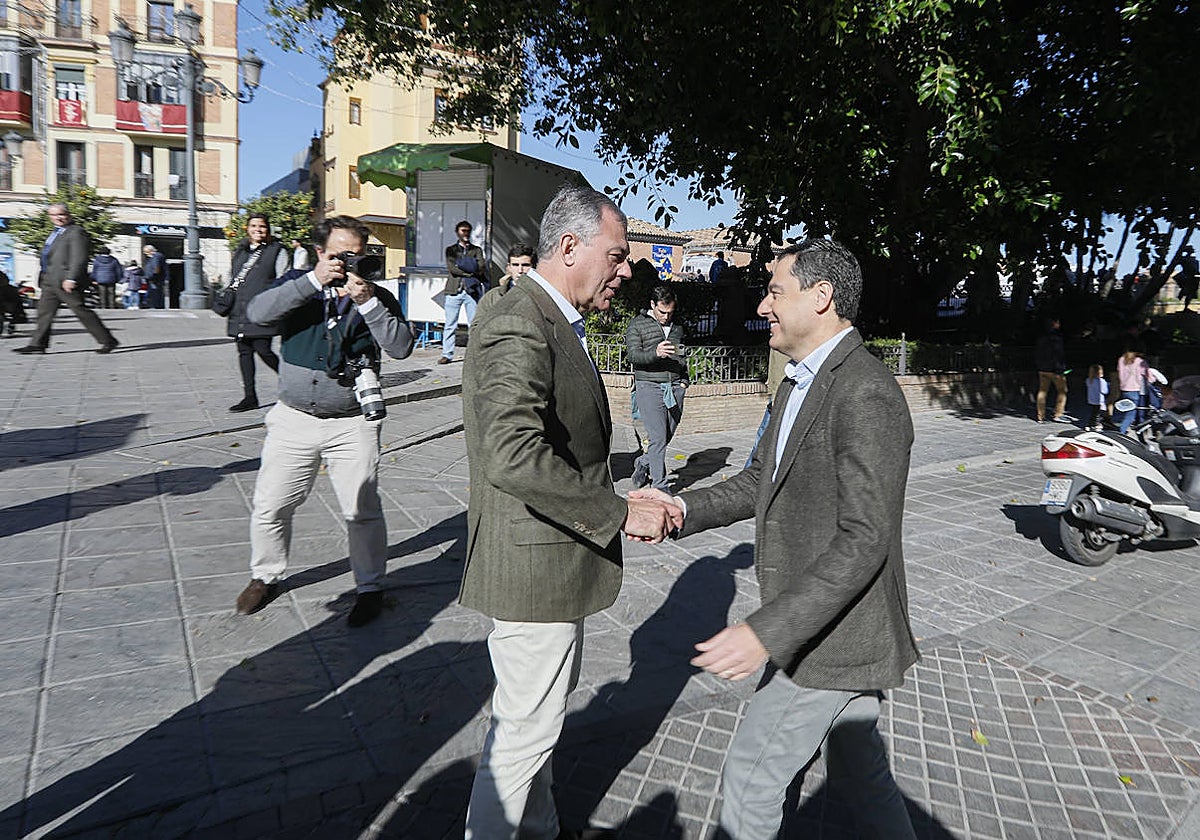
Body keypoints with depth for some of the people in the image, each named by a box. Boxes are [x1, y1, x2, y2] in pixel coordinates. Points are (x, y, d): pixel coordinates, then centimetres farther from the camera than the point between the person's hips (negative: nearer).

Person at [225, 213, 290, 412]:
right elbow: (231, 278, 29)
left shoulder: (277, 251, 2)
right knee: (244, 352, 5)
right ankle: (250, 397, 11)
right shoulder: (240, 252, 20)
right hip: (239, 313, 6)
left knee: (263, 350, -13)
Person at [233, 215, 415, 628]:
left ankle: (370, 587, 19)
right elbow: (257, 312, -14)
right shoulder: (298, 284, 5)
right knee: (269, 507, 10)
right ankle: (265, 577, 34)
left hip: (353, 426, -2)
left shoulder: (377, 297, 1)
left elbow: (400, 346, -12)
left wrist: (366, 301, -21)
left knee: (362, 511, 0)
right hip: (294, 419, 2)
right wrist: (314, 281, -21)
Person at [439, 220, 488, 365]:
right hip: (454, 290, 0)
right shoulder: (451, 250, 13)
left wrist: (461, 264, -10)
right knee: (450, 324, -1)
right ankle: (447, 354, 4)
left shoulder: (477, 250, 15)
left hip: (472, 290, 0)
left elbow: (481, 268, -1)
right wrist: (470, 273, -8)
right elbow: (451, 268, -4)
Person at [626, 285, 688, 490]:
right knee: (658, 438, -9)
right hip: (649, 386, -5)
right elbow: (633, 354, -8)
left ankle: (643, 463, 30)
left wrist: (684, 379, 13)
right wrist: (656, 353, -25)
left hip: (675, 388, 5)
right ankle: (660, 485, 0)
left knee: (667, 437, 5)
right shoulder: (637, 324, 3)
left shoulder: (677, 326, 18)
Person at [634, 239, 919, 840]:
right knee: (858, 770, 24)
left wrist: (768, 631, -33)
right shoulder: (798, 384, 9)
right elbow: (761, 482, 14)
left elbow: (863, 542, -28)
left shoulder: (865, 395, -24)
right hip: (820, 625, 9)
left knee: (750, 780, 7)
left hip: (831, 638, -9)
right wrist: (682, 510, 0)